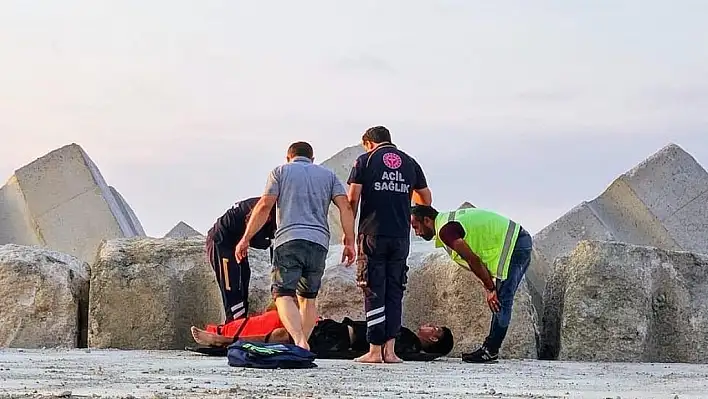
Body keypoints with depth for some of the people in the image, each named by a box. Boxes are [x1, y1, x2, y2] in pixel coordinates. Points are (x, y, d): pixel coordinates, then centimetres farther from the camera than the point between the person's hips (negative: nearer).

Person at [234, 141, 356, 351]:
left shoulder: (281, 171, 14)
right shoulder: (328, 174, 22)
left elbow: (265, 205, 2)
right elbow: (345, 206, 8)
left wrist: (246, 239, 3)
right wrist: (349, 242, 5)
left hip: (288, 239, -3)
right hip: (319, 241, 3)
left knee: (284, 295, -10)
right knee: (308, 297, 16)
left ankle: (299, 341, -32)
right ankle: (303, 348, 11)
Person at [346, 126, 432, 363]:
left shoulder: (364, 161, 1)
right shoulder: (410, 163, 12)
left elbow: (352, 199, -5)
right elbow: (426, 200, 17)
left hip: (373, 235, -3)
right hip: (401, 236, 3)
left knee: (374, 292, 0)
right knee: (394, 292, 8)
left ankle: (375, 351, -1)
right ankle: (390, 350, 5)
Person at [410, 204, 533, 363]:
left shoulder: (445, 230, -14)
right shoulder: (451, 219, 18)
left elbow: (473, 261, -17)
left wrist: (490, 289, -9)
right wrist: (490, 288, 11)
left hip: (513, 246, -11)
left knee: (500, 301, -9)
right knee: (501, 301, 12)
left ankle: (490, 351, -7)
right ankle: (490, 347, 16)